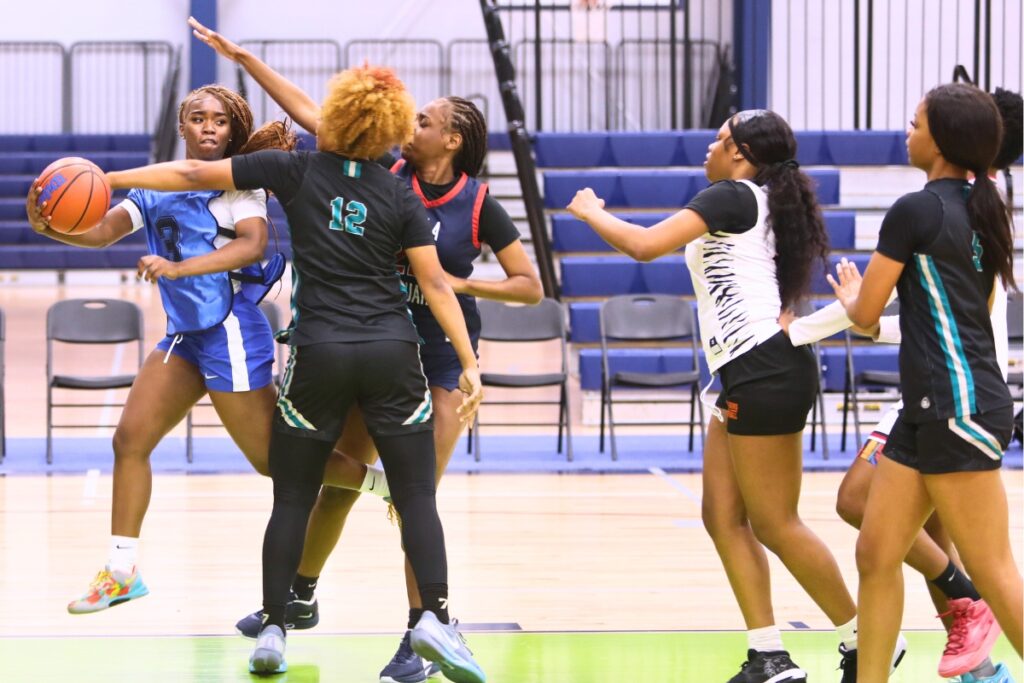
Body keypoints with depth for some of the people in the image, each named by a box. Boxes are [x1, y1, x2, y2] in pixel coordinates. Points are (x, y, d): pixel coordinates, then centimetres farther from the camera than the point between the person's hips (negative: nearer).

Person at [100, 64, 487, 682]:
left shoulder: (296, 170, 1)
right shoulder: (400, 197, 3)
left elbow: (194, 175, 2)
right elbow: (435, 285, 0)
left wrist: (107, 178, 9)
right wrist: (470, 364, 2)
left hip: (319, 353, 0)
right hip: (392, 353, 0)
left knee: (293, 498, 10)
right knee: (417, 496, 2)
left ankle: (273, 630, 8)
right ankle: (436, 618, -12)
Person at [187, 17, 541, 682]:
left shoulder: (479, 207, -13)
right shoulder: (388, 172, -5)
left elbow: (531, 287, -8)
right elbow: (309, 113, -4)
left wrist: (458, 284, -19)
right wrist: (244, 58, -5)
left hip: (441, 360, -4)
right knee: (340, 479, 13)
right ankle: (301, 598, 31)